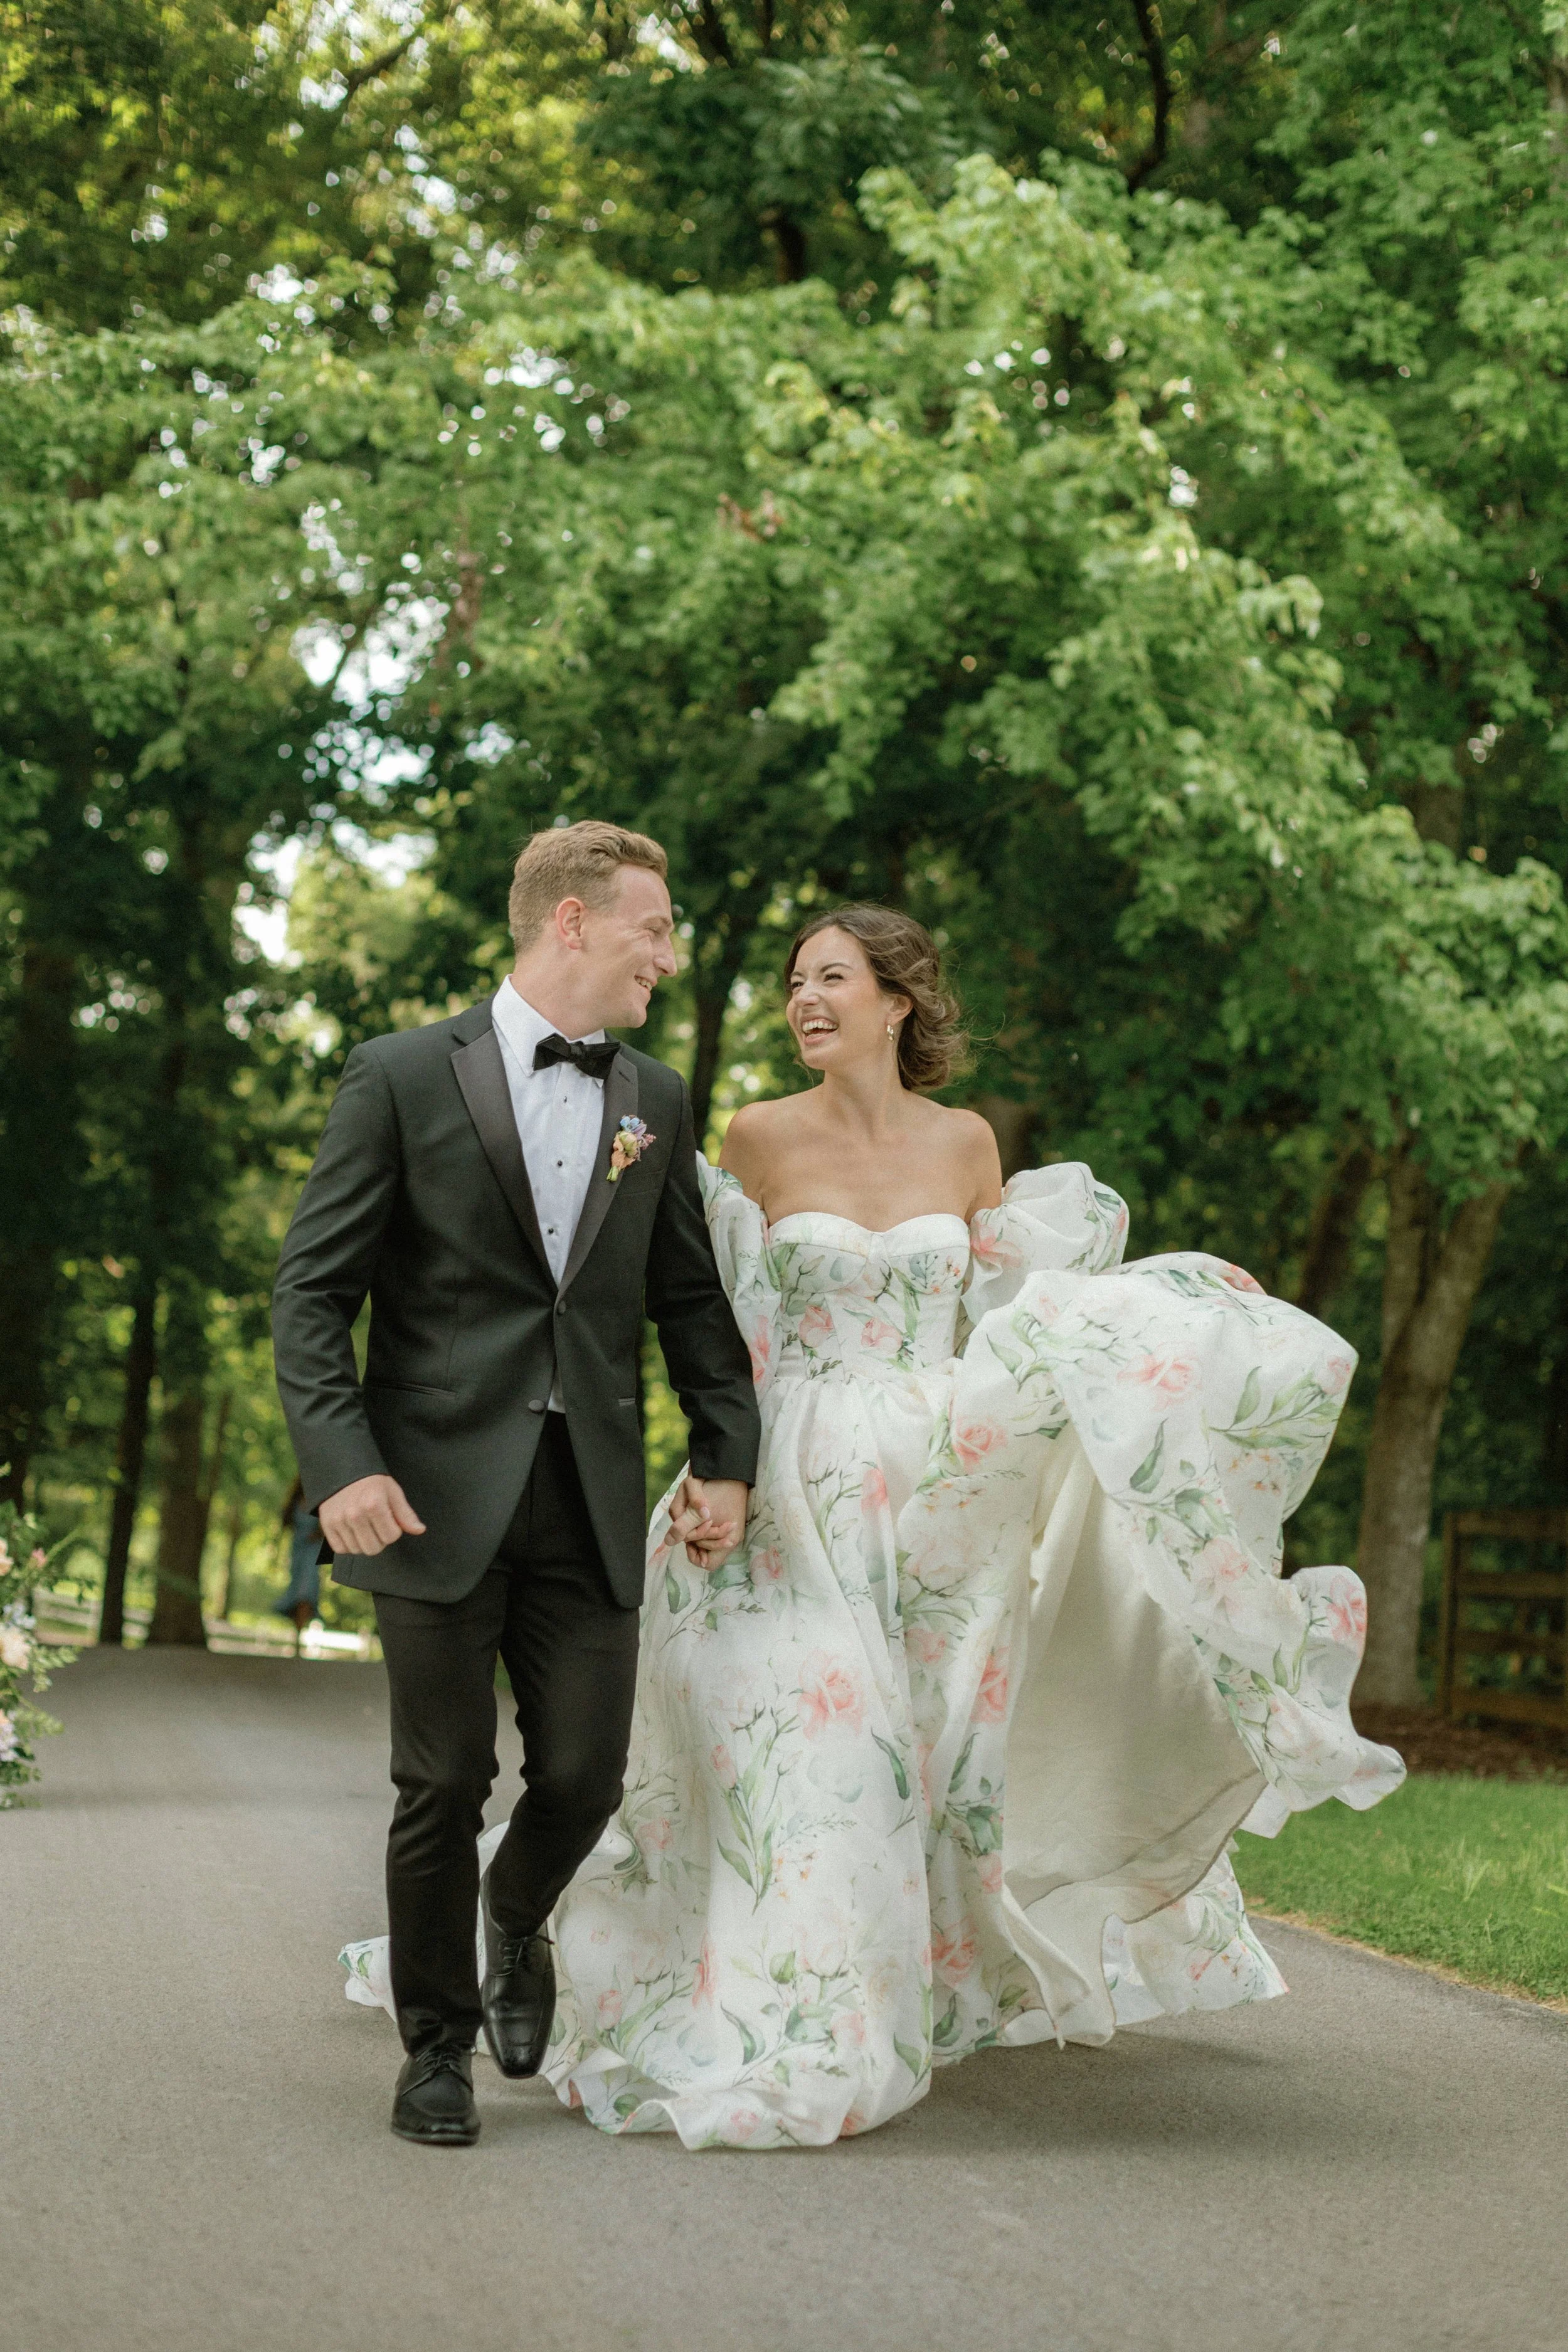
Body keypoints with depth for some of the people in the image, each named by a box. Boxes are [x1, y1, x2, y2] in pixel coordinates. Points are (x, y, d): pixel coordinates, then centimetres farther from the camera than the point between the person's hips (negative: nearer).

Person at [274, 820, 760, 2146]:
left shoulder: (656, 1101, 13)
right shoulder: (404, 1079, -2)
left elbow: (691, 1297, 18)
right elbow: (313, 1291, -5)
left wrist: (728, 1457, 8)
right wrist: (342, 1462, -16)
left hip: (593, 1501, 4)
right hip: (439, 1491, -4)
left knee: (585, 1776, 2)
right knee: (445, 1786, 2)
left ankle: (516, 1920, 35)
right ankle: (438, 2044, 21)